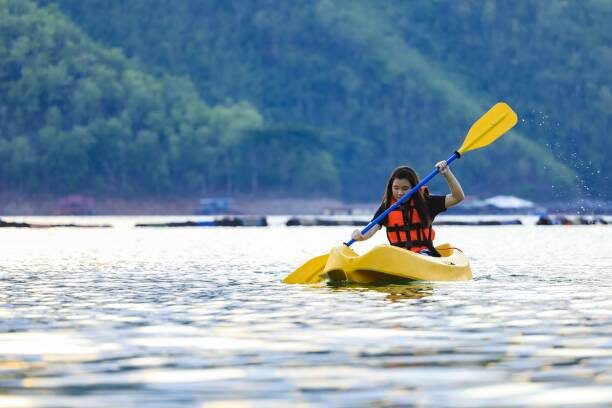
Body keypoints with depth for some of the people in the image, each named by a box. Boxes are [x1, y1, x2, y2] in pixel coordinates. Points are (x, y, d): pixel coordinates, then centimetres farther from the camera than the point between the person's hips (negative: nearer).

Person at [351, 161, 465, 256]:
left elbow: (458, 197, 3)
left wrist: (447, 173, -9)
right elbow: (372, 229, -5)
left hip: (424, 252, -1)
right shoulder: (387, 207, 8)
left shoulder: (425, 202, 6)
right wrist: (360, 236, -28)